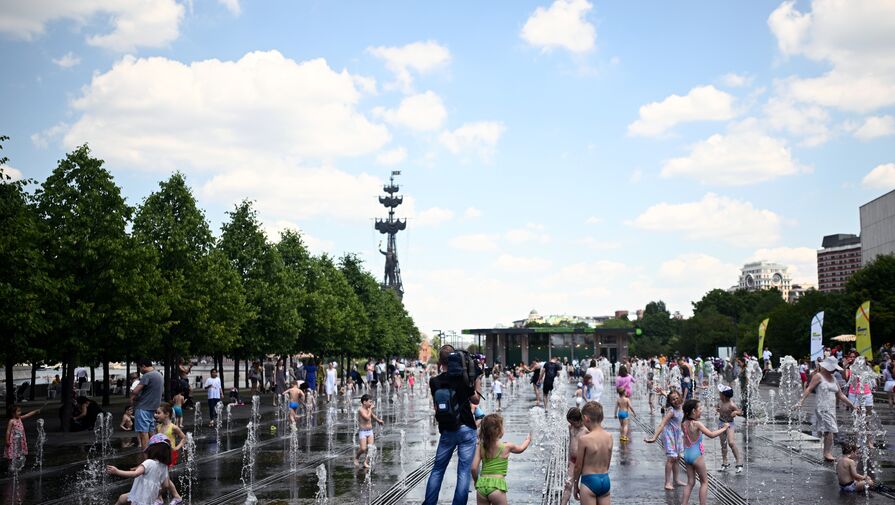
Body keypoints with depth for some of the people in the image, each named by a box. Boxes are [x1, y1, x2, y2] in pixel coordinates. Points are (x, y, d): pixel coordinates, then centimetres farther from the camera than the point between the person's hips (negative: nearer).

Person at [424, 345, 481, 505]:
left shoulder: (434, 382, -1)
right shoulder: (461, 379, -9)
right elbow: (475, 399, 5)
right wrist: (478, 377, 7)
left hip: (446, 432, 3)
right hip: (466, 430, -3)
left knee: (437, 470, 14)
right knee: (464, 472, 0)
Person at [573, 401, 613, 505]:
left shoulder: (584, 439, -15)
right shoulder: (609, 437, 0)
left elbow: (578, 466, -7)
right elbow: (607, 464, 8)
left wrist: (576, 485, 6)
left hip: (590, 481, -5)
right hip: (606, 480, 5)